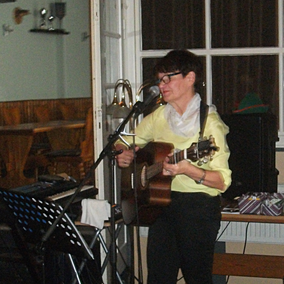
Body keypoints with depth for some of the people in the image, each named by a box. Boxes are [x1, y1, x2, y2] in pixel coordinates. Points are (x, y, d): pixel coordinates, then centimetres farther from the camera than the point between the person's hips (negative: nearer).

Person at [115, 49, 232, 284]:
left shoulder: (208, 122, -10)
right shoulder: (159, 116, 9)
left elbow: (223, 181, -16)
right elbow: (123, 142, 20)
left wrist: (189, 170, -32)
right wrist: (122, 154, -3)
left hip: (198, 206, -5)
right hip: (162, 203, 5)